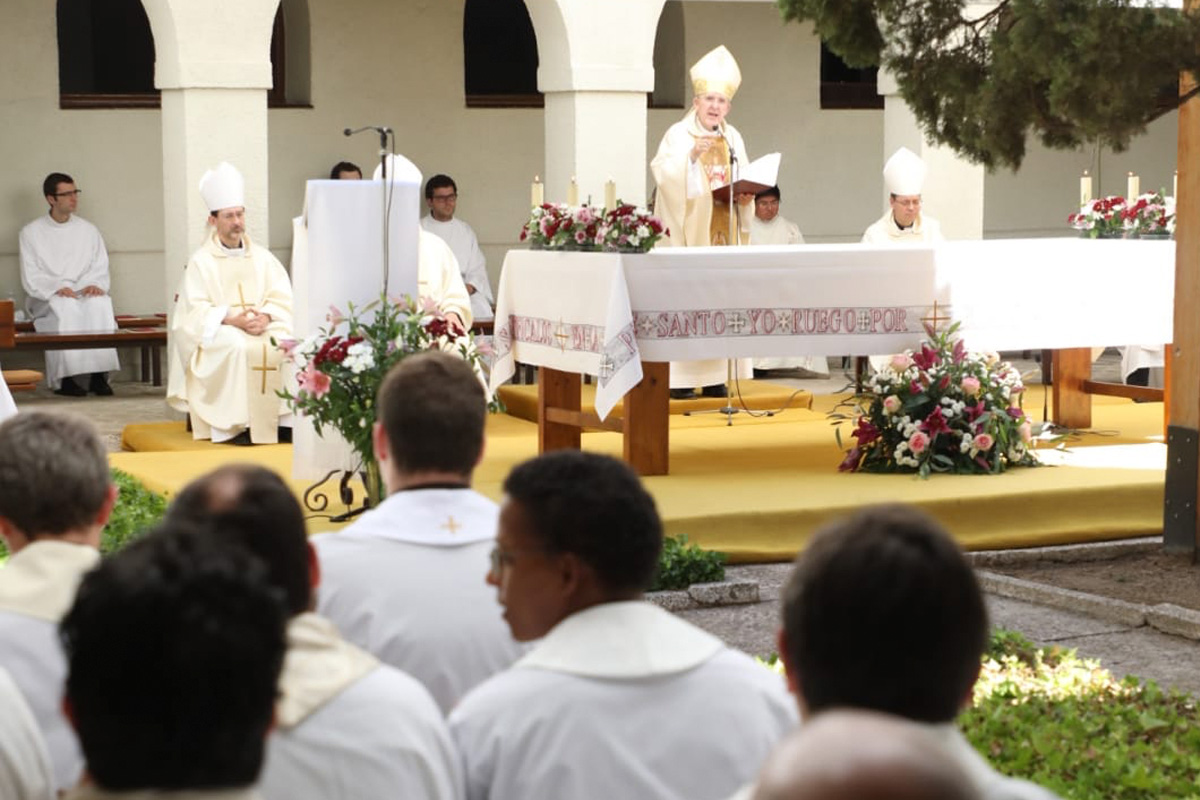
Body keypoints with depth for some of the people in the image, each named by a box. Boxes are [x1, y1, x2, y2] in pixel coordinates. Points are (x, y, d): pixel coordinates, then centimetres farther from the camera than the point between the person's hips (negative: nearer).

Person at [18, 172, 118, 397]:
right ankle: (64, 378, -35)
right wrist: (56, 288, -19)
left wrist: (95, 285, -12)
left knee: (100, 305, -34)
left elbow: (100, 269, 12)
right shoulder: (31, 233, 7)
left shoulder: (88, 230, 16)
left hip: (85, 294, 2)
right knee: (65, 309, -37)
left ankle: (99, 375, -36)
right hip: (47, 299, -2)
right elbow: (31, 278, -1)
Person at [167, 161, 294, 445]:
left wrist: (266, 317, -15)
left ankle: (284, 419, -19)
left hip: (262, 326, 4)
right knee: (239, 347, -36)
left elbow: (283, 299, 6)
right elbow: (195, 310, -7)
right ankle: (237, 424, -29)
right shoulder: (201, 261, 2)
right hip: (217, 333, -3)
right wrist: (232, 320, -22)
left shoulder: (262, 257, 14)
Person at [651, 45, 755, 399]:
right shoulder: (678, 135, -3)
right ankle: (680, 378, -8)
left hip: (722, 230, 6)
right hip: (688, 228, -5)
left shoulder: (732, 138, 14)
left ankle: (713, 375, 6)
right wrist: (691, 156, -28)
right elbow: (665, 174, -16)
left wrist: (745, 197, -6)